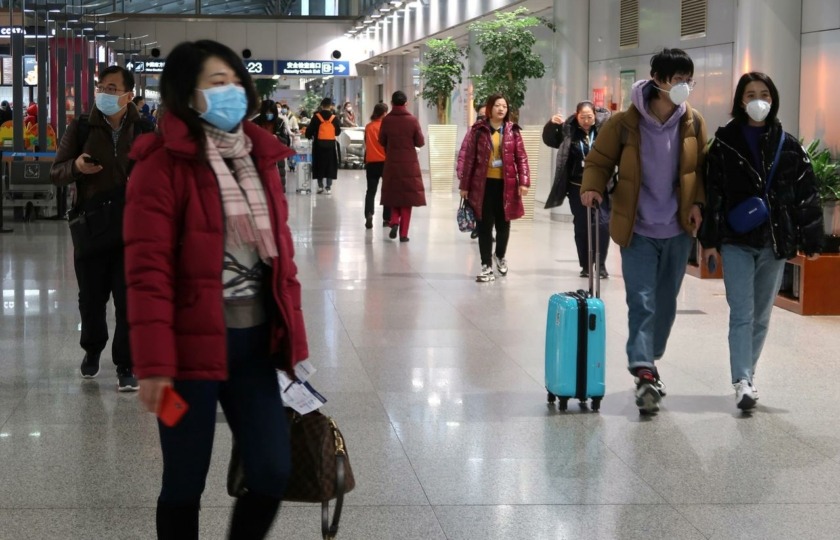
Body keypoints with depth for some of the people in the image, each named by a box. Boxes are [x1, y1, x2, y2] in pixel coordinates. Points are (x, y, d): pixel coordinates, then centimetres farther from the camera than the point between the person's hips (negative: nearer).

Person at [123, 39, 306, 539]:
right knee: (186, 483, 6)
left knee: (273, 474, 6)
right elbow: (148, 269, -15)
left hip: (255, 341, 6)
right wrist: (154, 362, -21)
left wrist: (293, 339, 11)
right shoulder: (163, 163, -11)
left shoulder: (259, 155, 10)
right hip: (193, 346, -6)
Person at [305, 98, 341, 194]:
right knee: (330, 165, 6)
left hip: (319, 144, 0)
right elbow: (338, 131, 3)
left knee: (319, 164, 11)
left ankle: (320, 186, 13)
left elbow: (310, 129, -3)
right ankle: (328, 187, 3)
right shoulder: (334, 118, -4)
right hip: (331, 144, 0)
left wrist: (309, 136, 18)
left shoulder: (316, 117, -5)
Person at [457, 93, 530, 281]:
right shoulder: (478, 130, -2)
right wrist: (464, 185, -4)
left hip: (506, 185, 2)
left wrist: (524, 182, -8)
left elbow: (521, 158, 2)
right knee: (485, 226, 2)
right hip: (483, 184, -2)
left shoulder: (513, 131, 3)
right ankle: (486, 266, 9)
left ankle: (500, 256, 38)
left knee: (503, 224, 13)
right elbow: (466, 157, -1)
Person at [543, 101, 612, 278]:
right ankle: (586, 265, 20)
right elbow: (549, 140, 9)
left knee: (602, 225, -8)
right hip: (577, 188, 2)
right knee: (581, 227, 9)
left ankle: (600, 264, 4)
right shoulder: (568, 130, 2)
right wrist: (551, 125, -9)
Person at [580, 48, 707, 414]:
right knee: (642, 301, -11)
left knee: (665, 302, 14)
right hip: (638, 230, -4)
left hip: (677, 231, 4)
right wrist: (592, 188, -20)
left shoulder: (693, 123, 0)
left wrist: (697, 202, -3)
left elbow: (700, 167, 10)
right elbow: (599, 160, -2)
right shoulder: (625, 123, -11)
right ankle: (643, 372, -14)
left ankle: (649, 362, 31)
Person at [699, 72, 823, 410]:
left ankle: (747, 376, 22)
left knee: (762, 315, 10)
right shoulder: (725, 142, 0)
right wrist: (709, 240, -6)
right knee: (742, 313, -9)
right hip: (736, 242, -2)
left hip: (775, 242, 2)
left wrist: (811, 241, 1)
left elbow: (806, 195, 5)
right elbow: (712, 193, -2)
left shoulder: (788, 145, 4)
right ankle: (742, 382, -15)